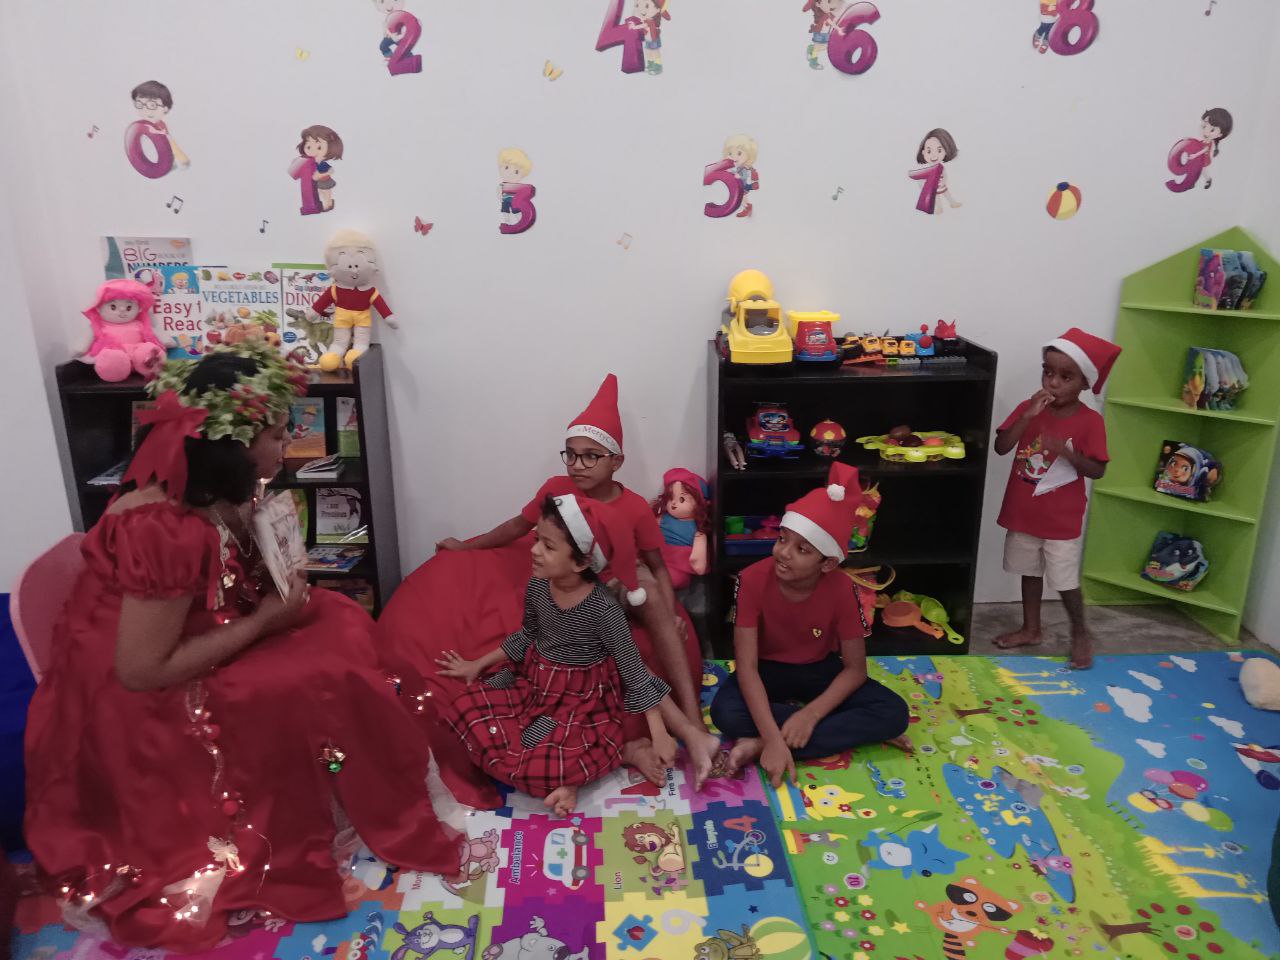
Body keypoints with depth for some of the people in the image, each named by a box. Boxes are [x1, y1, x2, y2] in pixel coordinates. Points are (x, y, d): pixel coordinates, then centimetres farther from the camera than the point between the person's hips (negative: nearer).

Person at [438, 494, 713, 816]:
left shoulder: (603, 609, -26)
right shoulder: (537, 586, -10)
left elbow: (634, 671, -18)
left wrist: (659, 735, -17)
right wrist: (479, 665, 15)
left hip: (585, 699, -7)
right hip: (534, 683, 7)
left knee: (543, 767, -28)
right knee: (466, 710, -11)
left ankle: (622, 751, 0)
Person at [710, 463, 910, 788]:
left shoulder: (841, 589, -22)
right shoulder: (753, 579, -26)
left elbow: (855, 669, -16)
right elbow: (746, 667, -28)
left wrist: (810, 715, -31)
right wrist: (774, 737, -38)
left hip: (820, 670, 2)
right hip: (768, 669, -1)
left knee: (894, 713, -23)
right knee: (725, 713, -33)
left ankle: (760, 746, -26)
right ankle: (851, 731, -20)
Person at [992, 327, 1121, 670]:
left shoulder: (1090, 421, -12)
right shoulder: (1029, 407, -5)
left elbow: (1097, 470, -12)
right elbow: (1001, 447, -13)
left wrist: (1068, 452, -29)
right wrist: (1027, 417, -24)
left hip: (1062, 520, -3)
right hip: (1023, 514, 3)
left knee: (1066, 582, 5)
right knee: (1030, 573, 18)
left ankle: (1080, 633, 29)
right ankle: (1031, 629, 35)